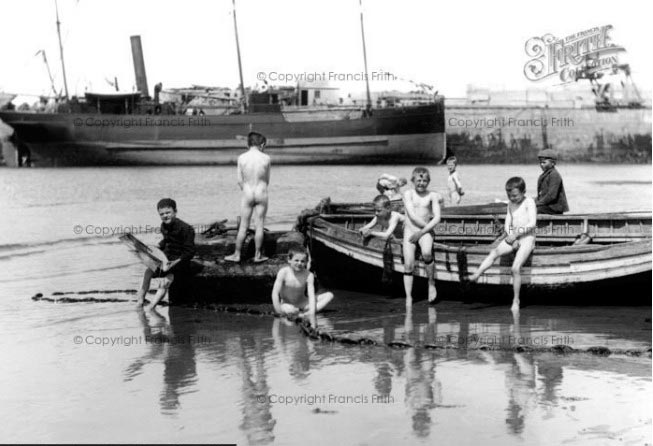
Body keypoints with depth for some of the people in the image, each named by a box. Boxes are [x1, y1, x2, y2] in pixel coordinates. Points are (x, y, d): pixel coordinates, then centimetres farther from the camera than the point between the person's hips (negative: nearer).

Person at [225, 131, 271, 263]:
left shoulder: (242, 158, -6)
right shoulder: (266, 158, -6)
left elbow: (240, 181, -1)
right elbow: (267, 180, 2)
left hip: (247, 194, 0)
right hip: (262, 193, 0)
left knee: (243, 226, 7)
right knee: (259, 226, 6)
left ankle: (237, 255, 11)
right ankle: (258, 255, 11)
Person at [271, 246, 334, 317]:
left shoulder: (308, 275, -14)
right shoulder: (283, 272, -18)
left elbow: (311, 295, -19)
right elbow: (275, 293, -19)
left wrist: (312, 312, -33)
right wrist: (279, 311, -28)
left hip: (301, 303, 4)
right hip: (286, 304, -4)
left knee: (329, 295, -12)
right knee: (289, 310, -43)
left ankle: (305, 313, -25)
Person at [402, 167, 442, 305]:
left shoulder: (432, 196, 2)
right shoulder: (408, 194, 0)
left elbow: (437, 218, -5)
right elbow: (412, 216, -9)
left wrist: (421, 232, -12)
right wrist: (427, 225, -10)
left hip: (425, 232, -1)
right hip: (410, 231, 1)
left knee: (426, 253, -31)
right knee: (408, 265, -8)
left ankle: (432, 283, -10)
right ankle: (408, 297, 2)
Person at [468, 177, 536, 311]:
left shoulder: (529, 202, -5)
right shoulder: (510, 204, 15)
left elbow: (532, 223, -13)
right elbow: (507, 223, 13)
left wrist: (516, 233, -14)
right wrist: (512, 238, -5)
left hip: (527, 238, -6)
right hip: (513, 237, 6)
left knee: (516, 268, -22)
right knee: (495, 252, -23)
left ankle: (516, 300, -14)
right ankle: (476, 275, -37)